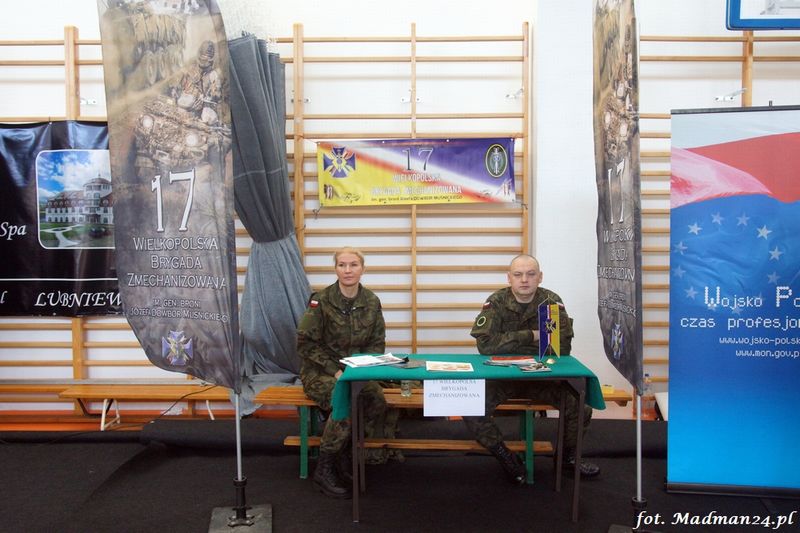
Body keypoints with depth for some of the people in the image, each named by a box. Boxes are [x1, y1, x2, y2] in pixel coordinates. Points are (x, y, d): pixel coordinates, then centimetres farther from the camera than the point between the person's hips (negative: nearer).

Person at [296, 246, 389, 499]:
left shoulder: (372, 301, 2)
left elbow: (377, 343, 7)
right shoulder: (320, 301, -10)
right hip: (320, 372, -4)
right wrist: (335, 370, -16)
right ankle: (324, 469, -14)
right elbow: (305, 343, -10)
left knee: (377, 400, -26)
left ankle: (347, 456, -4)